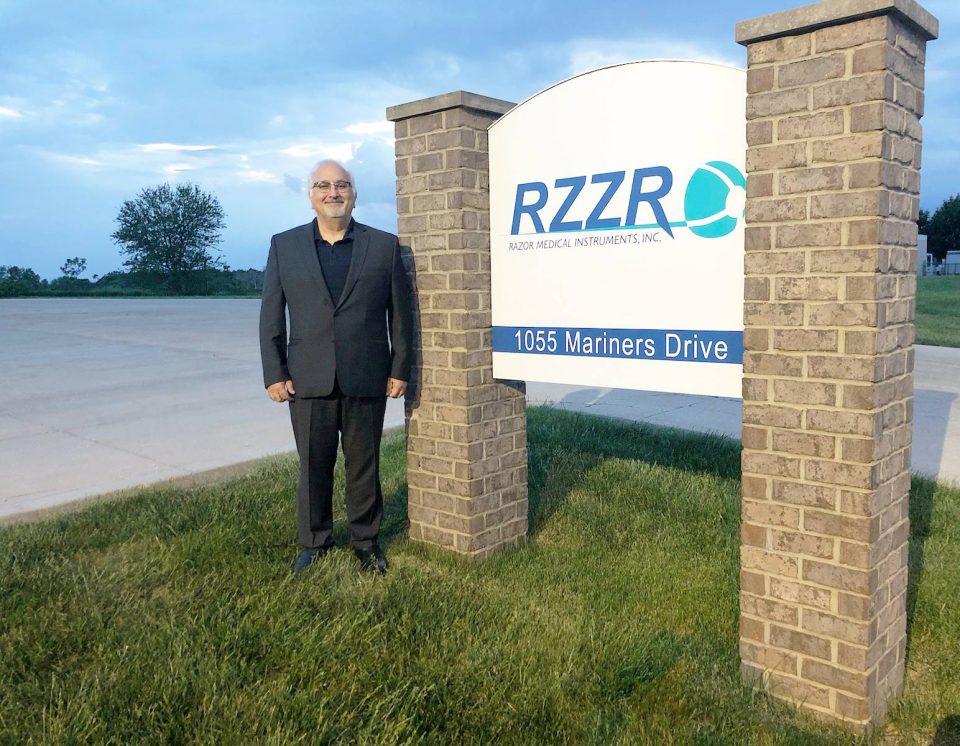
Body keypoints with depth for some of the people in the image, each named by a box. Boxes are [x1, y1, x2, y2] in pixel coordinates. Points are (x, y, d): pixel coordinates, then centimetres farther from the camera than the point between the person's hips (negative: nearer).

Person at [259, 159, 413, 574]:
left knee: (364, 465, 10)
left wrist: (400, 369, 1)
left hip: (367, 381, 0)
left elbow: (401, 313, 5)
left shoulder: (385, 245, 4)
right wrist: (274, 374, -1)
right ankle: (314, 542, 27)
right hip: (308, 381, 1)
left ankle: (366, 540, 27)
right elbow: (271, 316, 5)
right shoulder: (284, 245, 6)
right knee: (313, 466, 10)